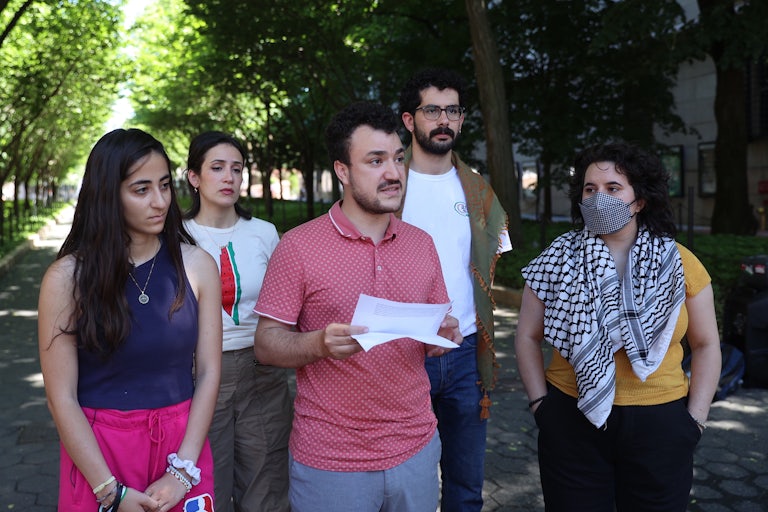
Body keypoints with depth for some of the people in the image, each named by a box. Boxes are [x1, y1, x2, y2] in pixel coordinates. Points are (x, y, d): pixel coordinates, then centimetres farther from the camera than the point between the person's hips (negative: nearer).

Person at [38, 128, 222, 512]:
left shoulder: (197, 265, -5)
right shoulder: (68, 276, -10)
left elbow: (208, 372, -4)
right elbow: (62, 398, -9)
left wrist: (182, 471, -10)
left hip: (181, 441, 2)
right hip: (97, 448, -1)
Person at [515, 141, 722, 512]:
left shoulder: (679, 263, -1)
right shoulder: (559, 260, -3)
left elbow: (706, 345, 5)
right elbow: (528, 337, 2)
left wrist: (695, 419, -1)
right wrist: (540, 404, -4)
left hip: (661, 424, 1)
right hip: (571, 421, 0)